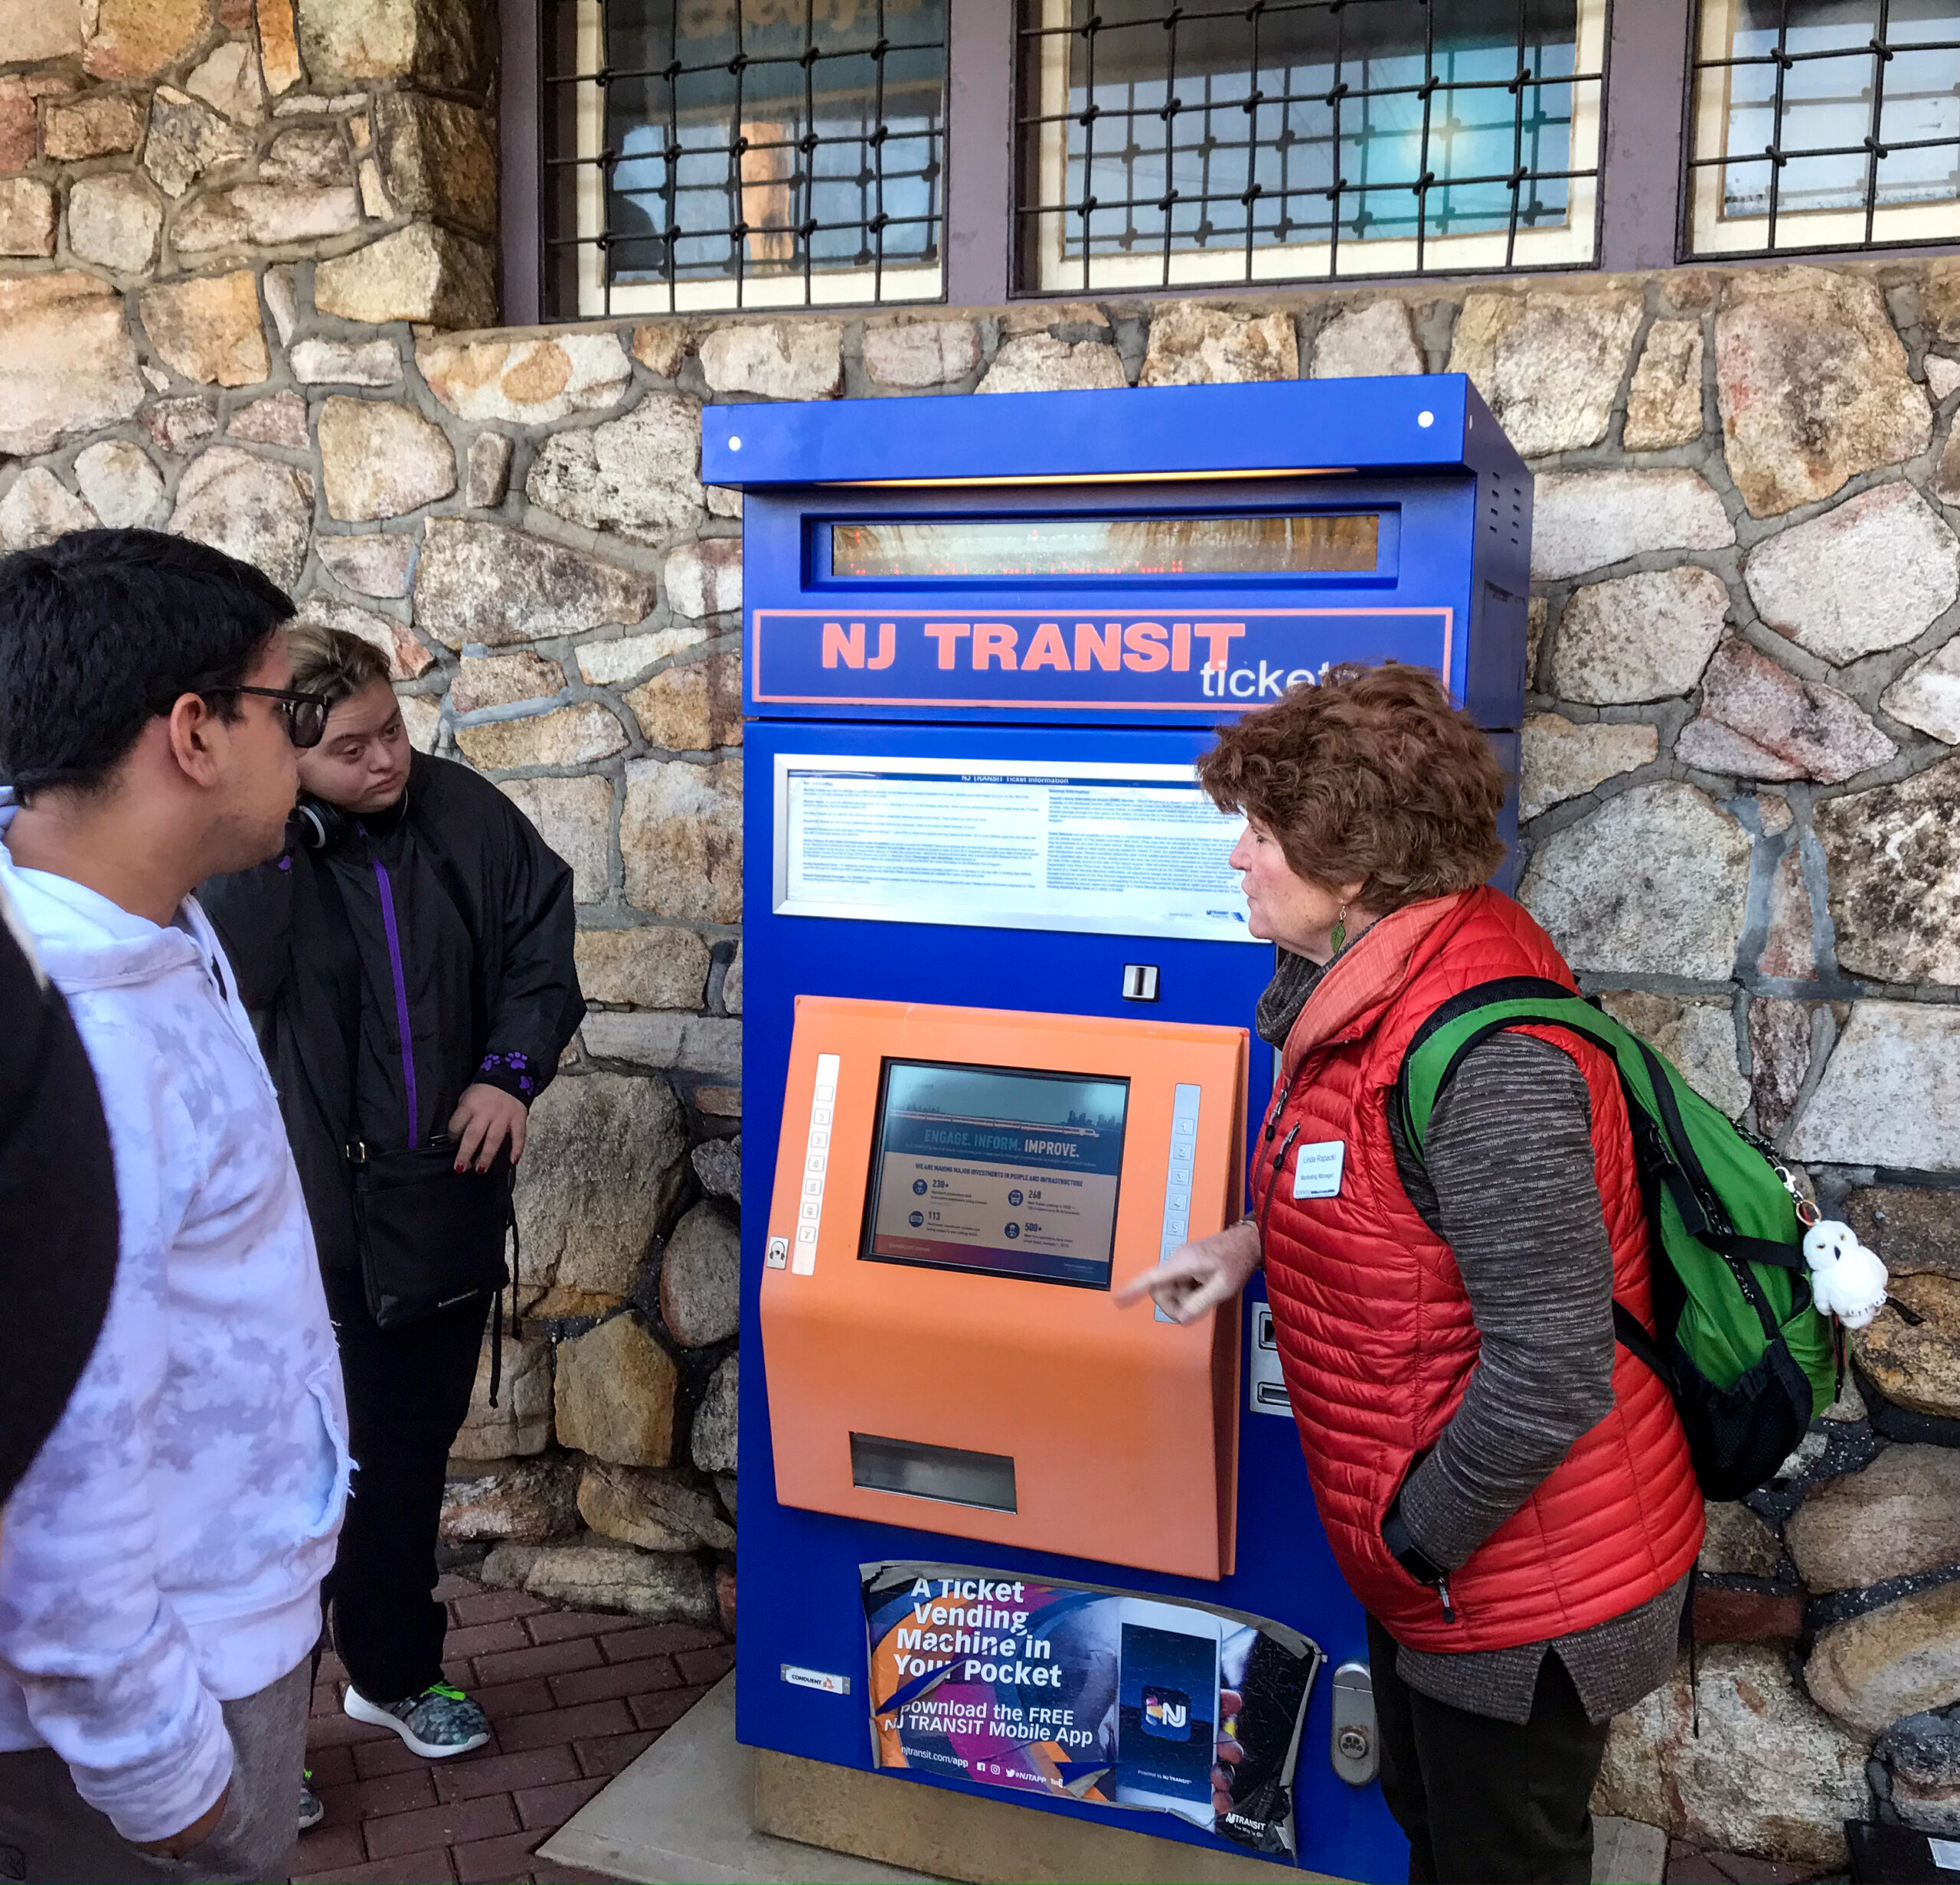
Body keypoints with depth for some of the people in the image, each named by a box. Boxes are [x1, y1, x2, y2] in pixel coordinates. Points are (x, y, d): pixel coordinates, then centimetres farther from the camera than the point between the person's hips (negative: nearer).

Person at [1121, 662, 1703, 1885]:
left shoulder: (1487, 1060, -32)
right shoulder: (1366, 990, -1)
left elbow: (1551, 1371, -31)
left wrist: (1416, 1534, -18)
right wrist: (1260, 1242, 2)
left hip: (1523, 1591, -9)